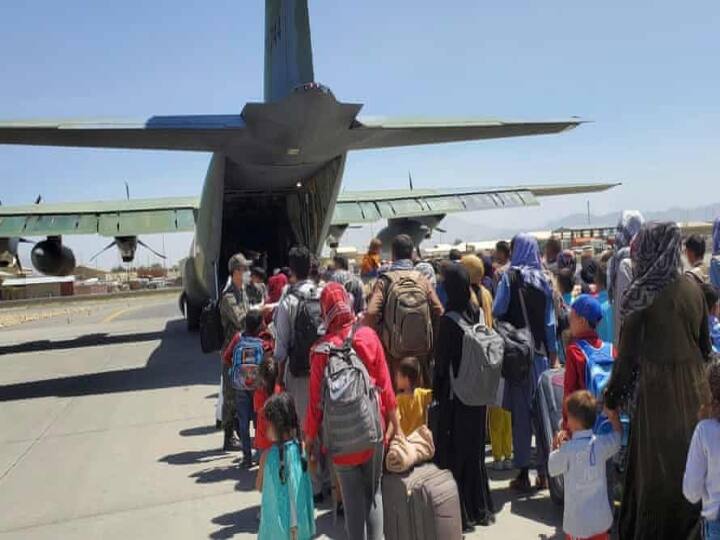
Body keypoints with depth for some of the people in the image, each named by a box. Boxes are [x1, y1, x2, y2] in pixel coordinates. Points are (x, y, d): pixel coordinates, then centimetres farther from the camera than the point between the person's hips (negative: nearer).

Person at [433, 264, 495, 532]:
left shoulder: (448, 320, -19)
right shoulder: (477, 313, -3)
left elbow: (442, 361, -14)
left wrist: (437, 391, -2)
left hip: (455, 396, -6)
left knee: (454, 452, 8)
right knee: (475, 449, 19)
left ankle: (462, 514, 16)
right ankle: (481, 508, 31)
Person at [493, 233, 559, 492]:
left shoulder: (510, 277, -7)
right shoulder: (543, 279, 4)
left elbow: (497, 311, -11)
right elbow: (550, 321, 6)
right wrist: (553, 354, 12)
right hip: (540, 352, 3)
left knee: (520, 412, 3)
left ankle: (523, 473, 8)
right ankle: (543, 472, 18)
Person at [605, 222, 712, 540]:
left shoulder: (642, 295, -17)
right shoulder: (693, 289, -2)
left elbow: (627, 354, -14)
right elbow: (705, 344, 7)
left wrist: (613, 394, -4)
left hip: (656, 390, -5)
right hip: (692, 389, 5)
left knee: (654, 465, 10)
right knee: (688, 460, 19)